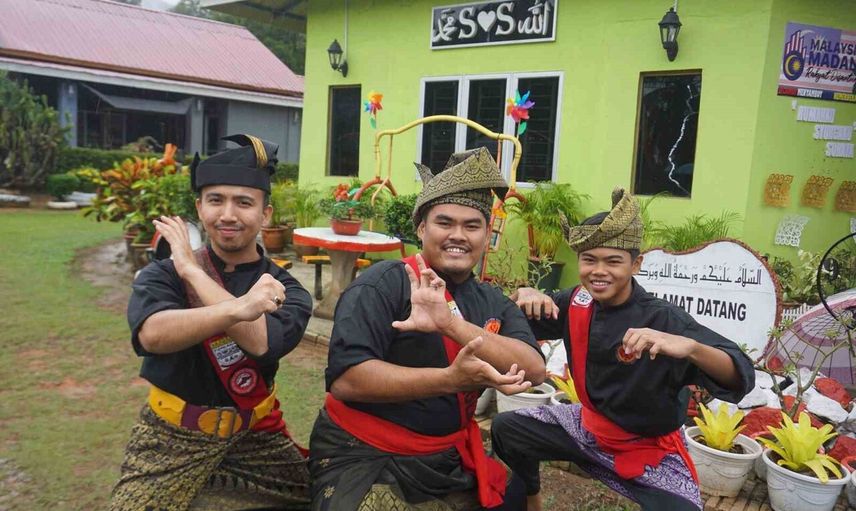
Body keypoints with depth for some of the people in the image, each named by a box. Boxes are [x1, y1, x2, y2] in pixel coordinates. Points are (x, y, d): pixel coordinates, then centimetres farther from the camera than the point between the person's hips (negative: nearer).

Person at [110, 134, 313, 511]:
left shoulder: (285, 291, -5)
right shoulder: (162, 275, -6)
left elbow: (260, 341, -25)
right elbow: (152, 334, -26)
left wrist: (192, 270, -18)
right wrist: (237, 308, -42)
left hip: (255, 436, 1)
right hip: (173, 437, -1)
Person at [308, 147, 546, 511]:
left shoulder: (494, 303, 3)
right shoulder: (383, 284, -14)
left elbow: (534, 371, -14)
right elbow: (344, 378, -24)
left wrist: (452, 323, -27)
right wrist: (450, 379, -31)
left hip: (449, 463, 6)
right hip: (364, 458, -5)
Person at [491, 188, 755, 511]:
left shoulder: (665, 320, -26)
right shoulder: (578, 304, -10)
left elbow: (741, 378, -36)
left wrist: (688, 345, -56)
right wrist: (524, 295, -19)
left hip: (650, 450, -4)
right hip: (590, 426, 5)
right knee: (507, 429, 0)